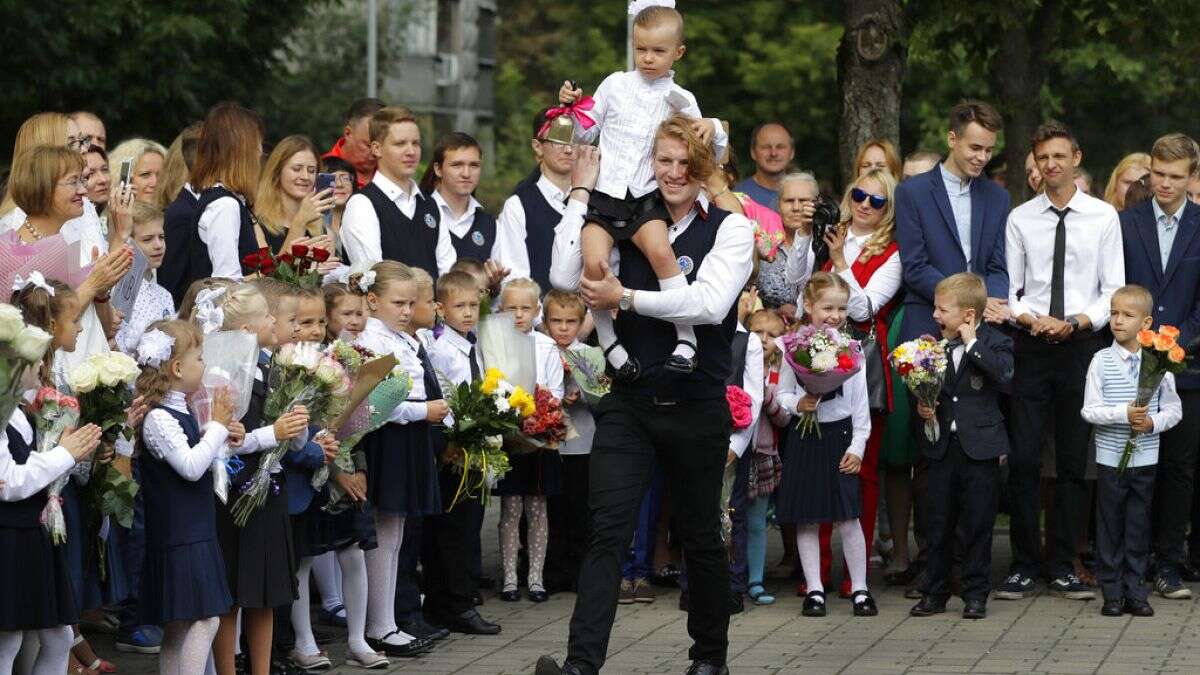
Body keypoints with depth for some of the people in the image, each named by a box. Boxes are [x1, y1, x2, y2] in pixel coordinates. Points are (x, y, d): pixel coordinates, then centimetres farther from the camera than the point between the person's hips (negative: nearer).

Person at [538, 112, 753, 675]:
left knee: (700, 534, 12)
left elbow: (711, 302, -18)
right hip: (629, 401, 2)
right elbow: (564, 276, -5)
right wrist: (582, 193, -3)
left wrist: (626, 298, -14)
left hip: (697, 404, -2)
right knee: (608, 528, -10)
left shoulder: (729, 228, -2)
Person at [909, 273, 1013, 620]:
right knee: (939, 523, 9)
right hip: (942, 445, 4)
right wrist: (921, 406, -4)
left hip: (980, 448, -4)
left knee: (977, 524, 2)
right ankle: (934, 593, 17)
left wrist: (973, 343, -21)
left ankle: (975, 594, 12)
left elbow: (1004, 376, -24)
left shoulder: (995, 342, -5)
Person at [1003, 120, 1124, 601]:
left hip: (1082, 345, 0)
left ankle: (1063, 566, 11)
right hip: (1031, 347, 0)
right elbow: (1007, 289, 7)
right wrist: (1029, 319, -12)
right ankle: (1023, 566, 4)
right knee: (1023, 459, -3)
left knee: (1074, 461, 4)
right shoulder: (1020, 219, 6)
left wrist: (1077, 322, -13)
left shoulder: (1103, 217, 3)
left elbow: (1113, 290, 1)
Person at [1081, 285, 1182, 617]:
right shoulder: (1102, 361, -4)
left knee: (1139, 525, 7)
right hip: (1110, 457, -1)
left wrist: (1153, 422, -14)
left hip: (1145, 458, 1)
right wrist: (1124, 413, -20)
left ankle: (1135, 592, 15)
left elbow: (1174, 409, 5)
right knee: (1110, 524, 5)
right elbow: (1090, 410, -7)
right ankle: (1112, 593, 13)